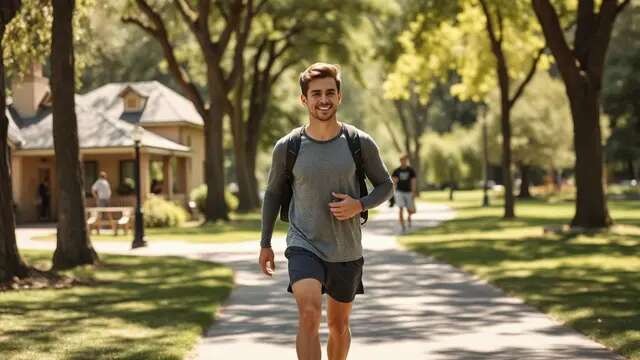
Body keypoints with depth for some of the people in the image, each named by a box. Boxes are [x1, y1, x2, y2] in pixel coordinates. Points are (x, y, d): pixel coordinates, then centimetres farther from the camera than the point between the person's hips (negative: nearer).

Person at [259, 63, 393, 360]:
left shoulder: (361, 143, -4)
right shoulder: (287, 147, -4)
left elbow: (385, 185, 6)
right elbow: (273, 193, 10)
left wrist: (360, 205, -14)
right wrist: (265, 244, 11)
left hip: (347, 250, 2)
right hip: (303, 246, -2)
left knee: (339, 325, 16)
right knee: (309, 314, -25)